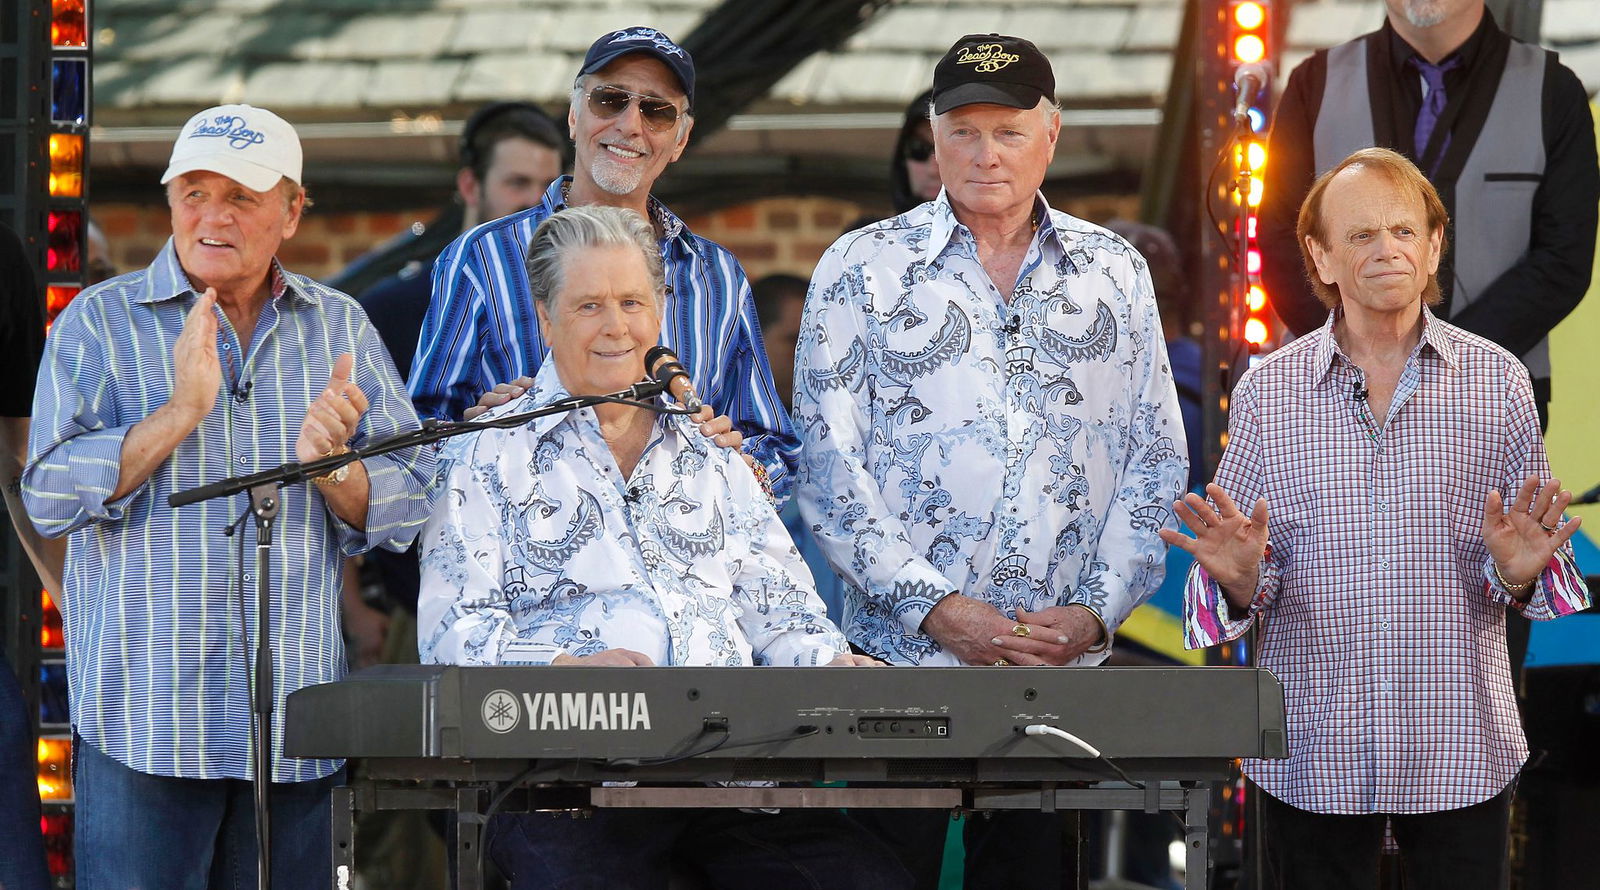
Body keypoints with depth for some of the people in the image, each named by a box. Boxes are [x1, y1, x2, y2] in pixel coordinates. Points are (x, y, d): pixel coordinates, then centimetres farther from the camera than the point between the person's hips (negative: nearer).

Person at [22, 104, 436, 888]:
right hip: (144, 723, -3)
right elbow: (51, 498, -8)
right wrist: (181, 410, -17)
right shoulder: (100, 324, 3)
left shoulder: (340, 329, 12)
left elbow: (407, 509, 8)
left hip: (298, 727, 3)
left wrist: (333, 467, -13)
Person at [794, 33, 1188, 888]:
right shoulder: (861, 271, 3)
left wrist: (1097, 610, -4)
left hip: (1066, 664, 2)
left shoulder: (1114, 274, 11)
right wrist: (933, 608, -12)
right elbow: (830, 466, -2)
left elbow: (1155, 459, 10)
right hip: (902, 656, -2)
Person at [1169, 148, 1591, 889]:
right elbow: (1239, 581, 4)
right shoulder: (1266, 391, 3)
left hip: (1460, 749, 0)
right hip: (1314, 747, 0)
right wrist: (1240, 577, -18)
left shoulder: (1497, 382, 4)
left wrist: (1519, 571, -15)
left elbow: (1535, 571, 8)